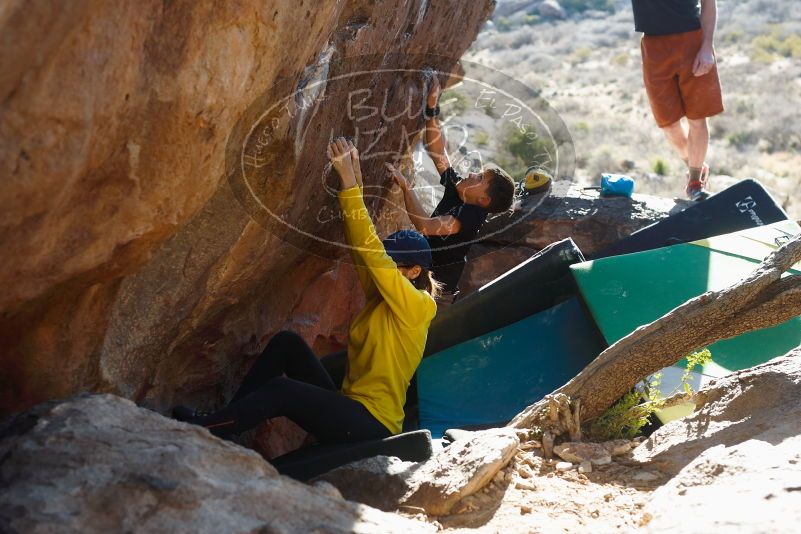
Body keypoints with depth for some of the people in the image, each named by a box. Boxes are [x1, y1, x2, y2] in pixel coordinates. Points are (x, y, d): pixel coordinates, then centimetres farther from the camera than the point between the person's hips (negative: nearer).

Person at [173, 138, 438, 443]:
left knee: (282, 392, -27)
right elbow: (361, 248, 7)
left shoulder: (418, 306, -9)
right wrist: (352, 181, 0)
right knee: (287, 342, -5)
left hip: (371, 425, -8)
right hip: (347, 409, 8)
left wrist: (349, 182, -19)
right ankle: (219, 424, -7)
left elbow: (371, 250, -17)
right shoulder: (380, 298, 13)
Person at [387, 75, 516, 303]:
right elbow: (437, 150, 0)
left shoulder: (471, 215, -24)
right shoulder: (456, 188, -2)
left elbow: (426, 226, -36)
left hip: (440, 290, -8)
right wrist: (431, 110, -9)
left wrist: (405, 187, -33)